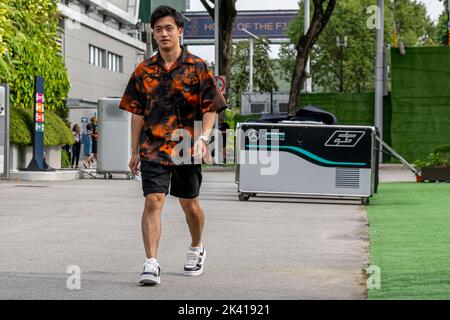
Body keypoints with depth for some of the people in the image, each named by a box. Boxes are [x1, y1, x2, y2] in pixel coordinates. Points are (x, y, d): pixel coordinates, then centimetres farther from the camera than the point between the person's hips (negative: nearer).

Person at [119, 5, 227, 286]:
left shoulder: (198, 68, -1)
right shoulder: (144, 70, 6)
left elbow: (211, 108, -3)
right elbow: (137, 113, 10)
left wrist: (203, 137, -19)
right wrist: (135, 151, 10)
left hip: (187, 147, -1)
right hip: (154, 147, 1)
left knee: (190, 203, 13)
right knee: (153, 201, -13)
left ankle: (197, 248, 39)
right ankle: (152, 264, -15)